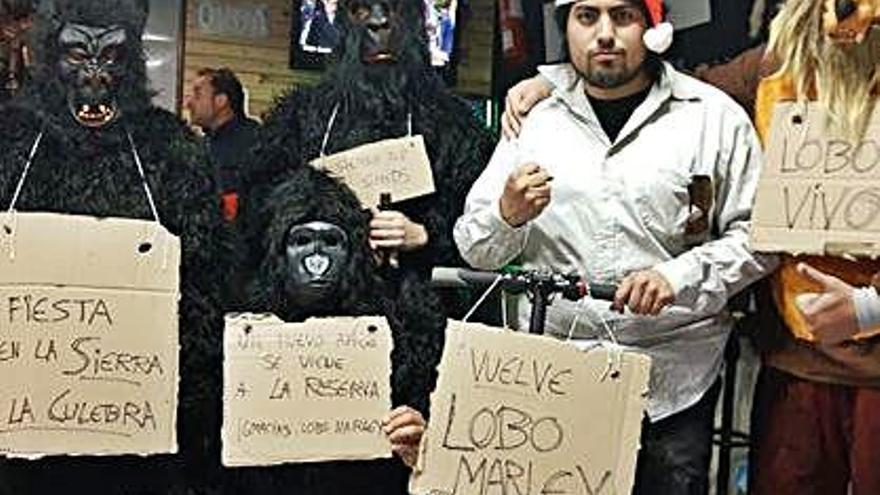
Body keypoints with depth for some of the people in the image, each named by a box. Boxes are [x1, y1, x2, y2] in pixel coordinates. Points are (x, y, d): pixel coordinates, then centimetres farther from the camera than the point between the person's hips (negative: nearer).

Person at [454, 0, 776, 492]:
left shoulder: (714, 116, 0)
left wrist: (679, 277, -15)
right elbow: (477, 251, 7)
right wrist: (508, 216, -14)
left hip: (674, 383, -1)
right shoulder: (535, 119, 6)